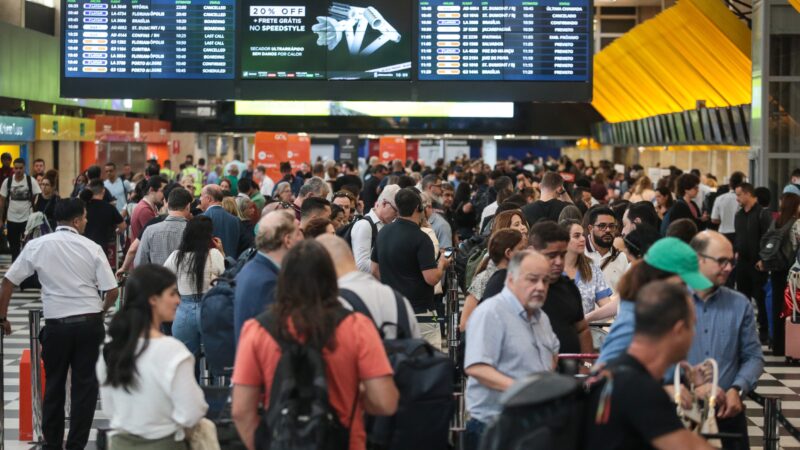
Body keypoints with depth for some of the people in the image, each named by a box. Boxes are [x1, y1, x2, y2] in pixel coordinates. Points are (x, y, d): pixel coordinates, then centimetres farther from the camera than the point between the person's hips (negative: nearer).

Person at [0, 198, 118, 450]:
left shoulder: (37, 245, -1)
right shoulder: (92, 248, -3)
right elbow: (112, 291, -5)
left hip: (56, 325, 1)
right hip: (89, 324, -1)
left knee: (54, 385, 15)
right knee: (84, 384, 6)